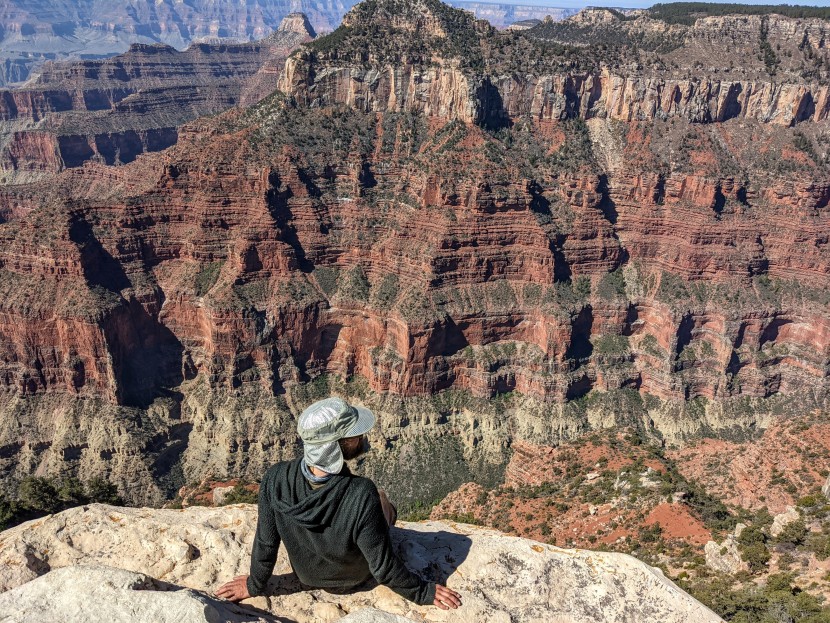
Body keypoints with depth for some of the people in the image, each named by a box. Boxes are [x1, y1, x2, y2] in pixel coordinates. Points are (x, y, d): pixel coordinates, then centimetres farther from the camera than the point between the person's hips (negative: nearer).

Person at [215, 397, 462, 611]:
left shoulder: (275, 479, -33)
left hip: (306, 574, 2)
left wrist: (254, 585, 2)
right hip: (353, 577, -2)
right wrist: (424, 592, -11)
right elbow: (383, 568, -29)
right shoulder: (362, 496, -43)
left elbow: (265, 543, -17)